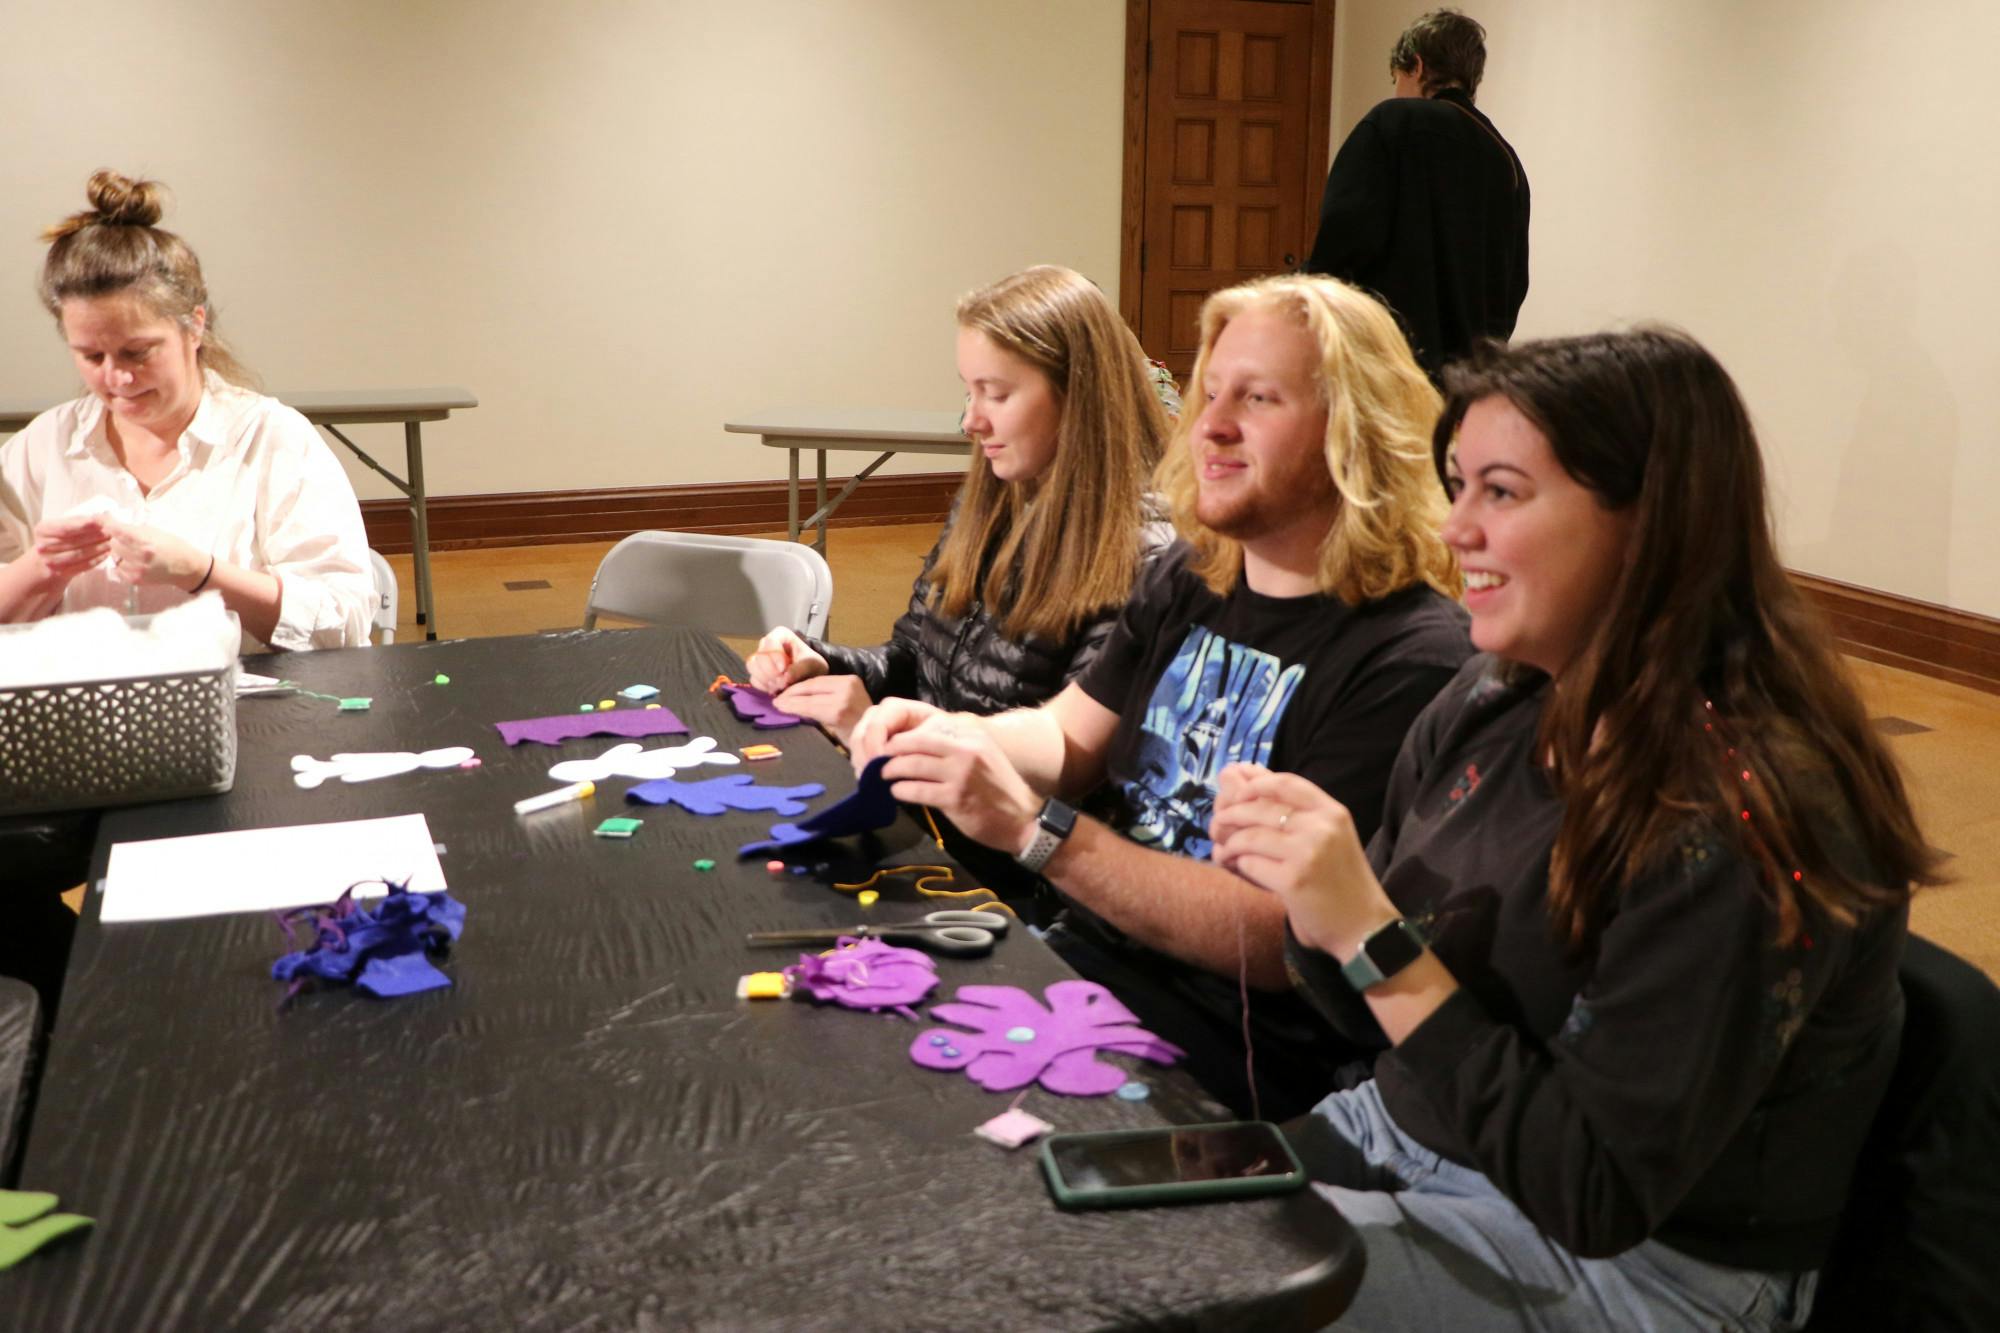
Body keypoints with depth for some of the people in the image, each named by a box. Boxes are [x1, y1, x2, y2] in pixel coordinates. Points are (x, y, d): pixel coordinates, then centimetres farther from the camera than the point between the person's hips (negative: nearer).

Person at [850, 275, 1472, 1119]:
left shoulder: (1406, 659, -18)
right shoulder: (1191, 580, 8)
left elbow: (1283, 938, -22)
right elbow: (1069, 735, 16)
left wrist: (1037, 829, -28)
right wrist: (948, 736, -7)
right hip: (1076, 956, 7)